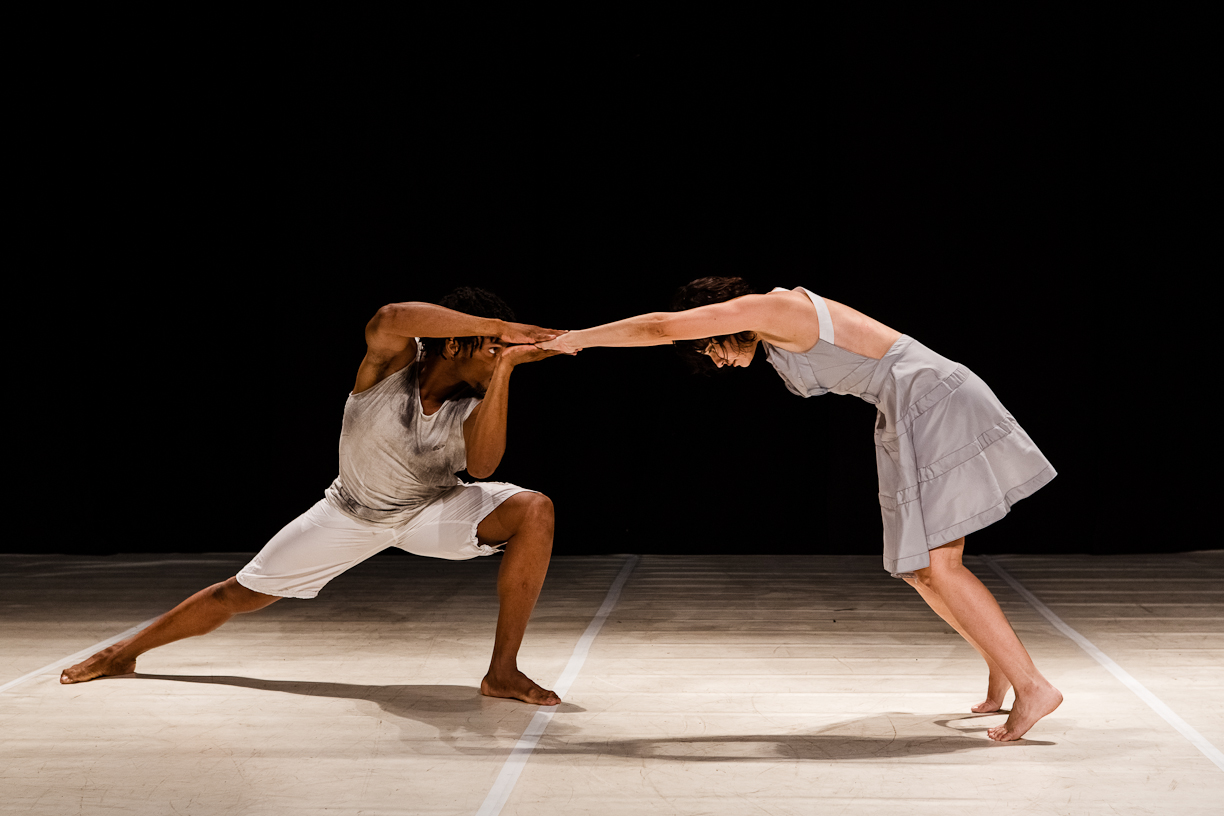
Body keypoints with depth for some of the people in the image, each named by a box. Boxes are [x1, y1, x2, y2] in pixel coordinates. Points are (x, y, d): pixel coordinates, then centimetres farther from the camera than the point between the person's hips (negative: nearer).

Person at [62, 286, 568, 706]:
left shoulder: (474, 404, -18)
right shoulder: (394, 358, -25)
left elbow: (482, 465, -38)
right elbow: (389, 319, -51)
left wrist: (504, 369, -42)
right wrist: (497, 327, -53)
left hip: (431, 510, 1)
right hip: (353, 513, -1)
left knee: (535, 510, -24)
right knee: (241, 595, 3)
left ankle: (503, 672, -18)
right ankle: (125, 652, 30)